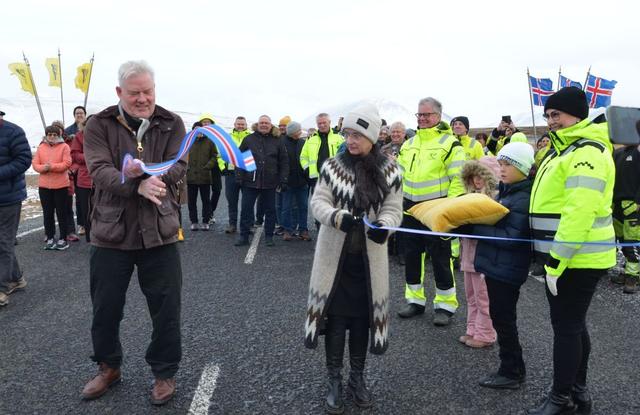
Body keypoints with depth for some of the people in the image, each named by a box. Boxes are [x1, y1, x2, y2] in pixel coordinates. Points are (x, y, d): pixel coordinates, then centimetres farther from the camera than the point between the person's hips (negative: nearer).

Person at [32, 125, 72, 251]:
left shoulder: (64, 147, -2)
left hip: (61, 185, -3)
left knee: (61, 212, 3)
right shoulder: (41, 147, 9)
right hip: (44, 186, 4)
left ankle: (63, 239, 11)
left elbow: (67, 164, -11)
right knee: (47, 212, 8)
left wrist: (52, 166, -20)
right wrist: (43, 168, -16)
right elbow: (35, 164, 4)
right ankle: (50, 238, 17)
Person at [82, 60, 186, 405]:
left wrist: (144, 171, -27)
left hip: (159, 232, 0)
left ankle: (164, 372, 28)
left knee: (166, 308, 7)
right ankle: (108, 367, 38)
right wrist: (140, 185, -30)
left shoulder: (171, 124, 1)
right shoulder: (99, 125, -1)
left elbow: (178, 166, -9)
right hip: (110, 232, 1)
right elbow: (99, 170, -14)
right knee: (105, 308, 14)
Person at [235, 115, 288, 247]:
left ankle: (269, 237, 19)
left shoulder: (277, 141, 5)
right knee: (246, 209, 3)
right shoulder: (249, 139, 6)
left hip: (269, 183, 0)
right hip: (250, 181, 0)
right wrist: (239, 177, -3)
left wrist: (283, 180, -4)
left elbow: (284, 162, 3)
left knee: (270, 210, 7)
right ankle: (244, 236, 12)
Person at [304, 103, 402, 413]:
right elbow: (318, 203, -8)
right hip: (335, 254, -1)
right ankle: (334, 380, 21)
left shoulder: (389, 170, -4)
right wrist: (339, 217, -28)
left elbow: (393, 209, -3)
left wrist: (382, 226, -26)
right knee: (336, 315, 5)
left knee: (362, 316, 12)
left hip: (369, 257, 1)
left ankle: (357, 378, 30)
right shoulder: (332, 165, -6)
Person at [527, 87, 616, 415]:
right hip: (566, 256, 10)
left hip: (576, 259, -10)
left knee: (566, 327, -1)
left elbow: (579, 213, -26)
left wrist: (556, 262, -25)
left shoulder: (587, 152, -17)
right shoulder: (565, 149, 17)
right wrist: (551, 258, 21)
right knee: (573, 324, 17)